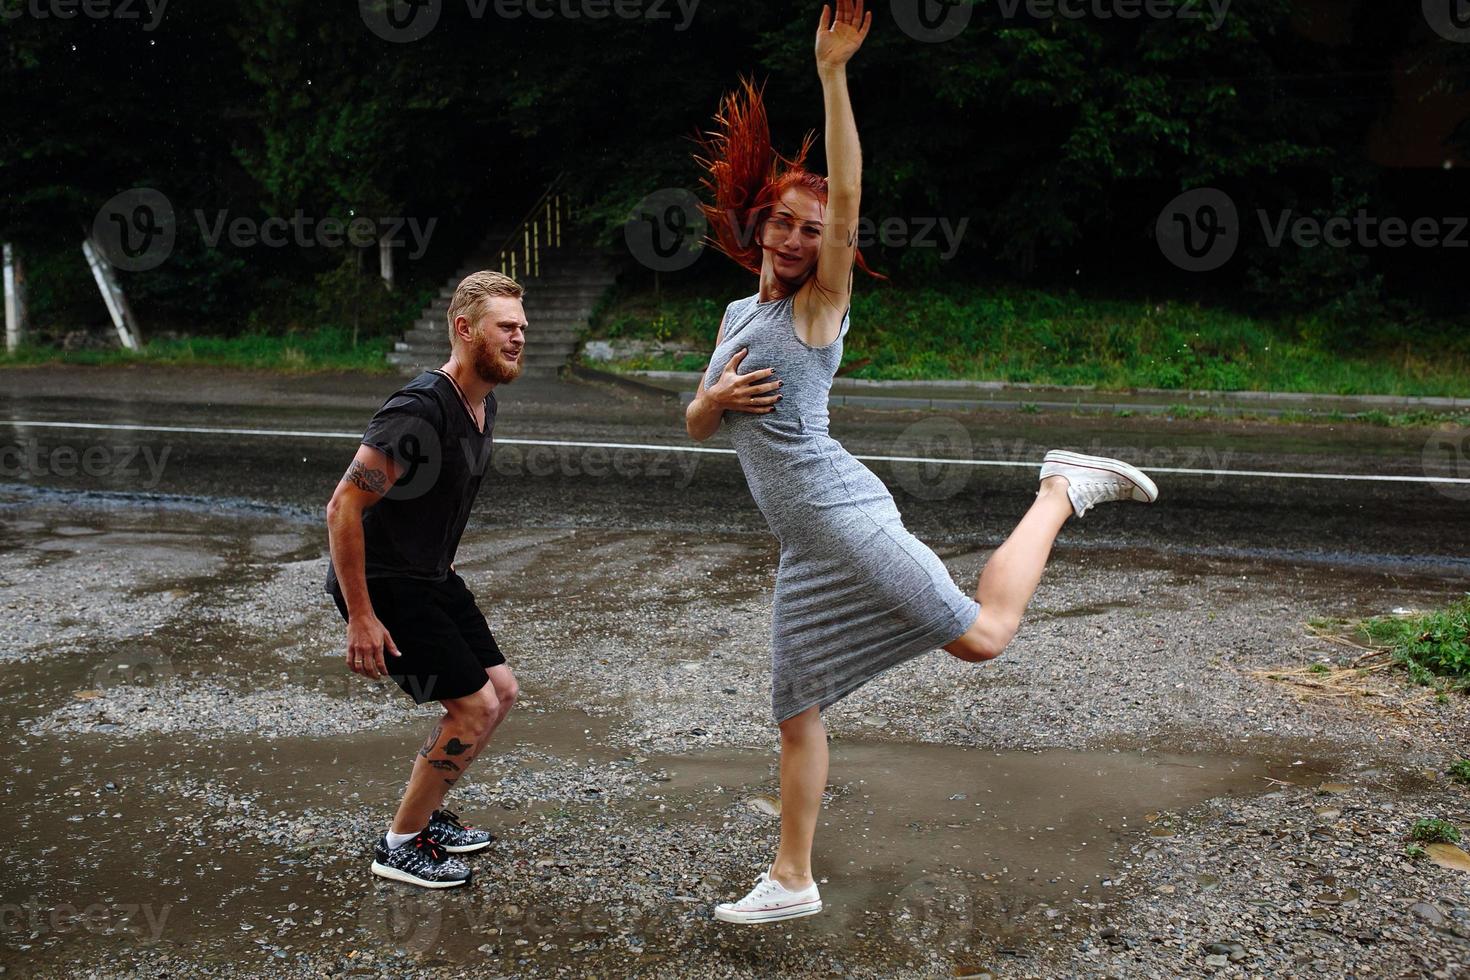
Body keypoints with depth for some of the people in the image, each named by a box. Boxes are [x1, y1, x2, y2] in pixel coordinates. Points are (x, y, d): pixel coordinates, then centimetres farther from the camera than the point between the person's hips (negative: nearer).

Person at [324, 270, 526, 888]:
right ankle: (400, 845, 7)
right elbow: (343, 507, -26)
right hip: (380, 582, -10)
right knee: (473, 705, -11)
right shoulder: (420, 410, -26)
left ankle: (424, 814, 29)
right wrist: (360, 617, -25)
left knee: (501, 691, 13)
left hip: (429, 576, 10)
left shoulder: (483, 405, 5)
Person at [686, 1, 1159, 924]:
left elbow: (848, 200, -18)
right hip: (800, 542, 7)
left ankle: (1064, 492, 11)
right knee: (796, 712, 9)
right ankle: (792, 881, 20)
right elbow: (696, 426, 22)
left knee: (984, 635, -9)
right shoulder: (738, 313, 19)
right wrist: (718, 397, -2)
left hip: (841, 513, -7)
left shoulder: (821, 303, -2)